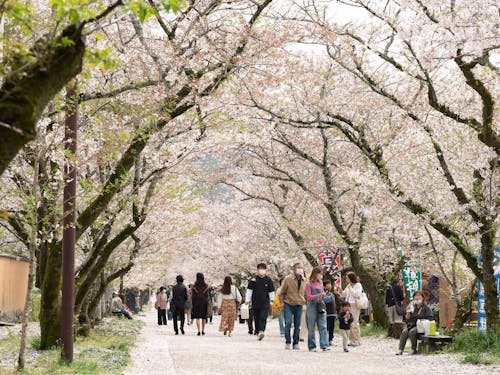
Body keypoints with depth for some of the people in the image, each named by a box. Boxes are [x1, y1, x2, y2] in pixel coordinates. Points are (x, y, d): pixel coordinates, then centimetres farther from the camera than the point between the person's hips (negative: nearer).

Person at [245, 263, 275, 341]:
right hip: (255, 303, 1)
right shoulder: (253, 279, 2)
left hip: (265, 303, -1)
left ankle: (261, 331, -28)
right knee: (256, 319, 7)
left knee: (263, 318, -15)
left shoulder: (268, 280, 3)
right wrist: (247, 299, 0)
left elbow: (271, 291, 10)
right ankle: (258, 333, 17)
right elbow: (249, 290, 6)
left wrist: (271, 301, 9)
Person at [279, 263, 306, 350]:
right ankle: (287, 342, -2)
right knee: (288, 323, -13)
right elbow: (282, 292, 3)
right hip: (288, 304, -3)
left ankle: (295, 343, 13)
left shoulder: (304, 280, 8)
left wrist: (304, 302, 12)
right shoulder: (287, 279, -4)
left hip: (299, 306, 3)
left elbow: (305, 293, 21)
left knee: (297, 325, 5)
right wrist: (282, 302, -1)